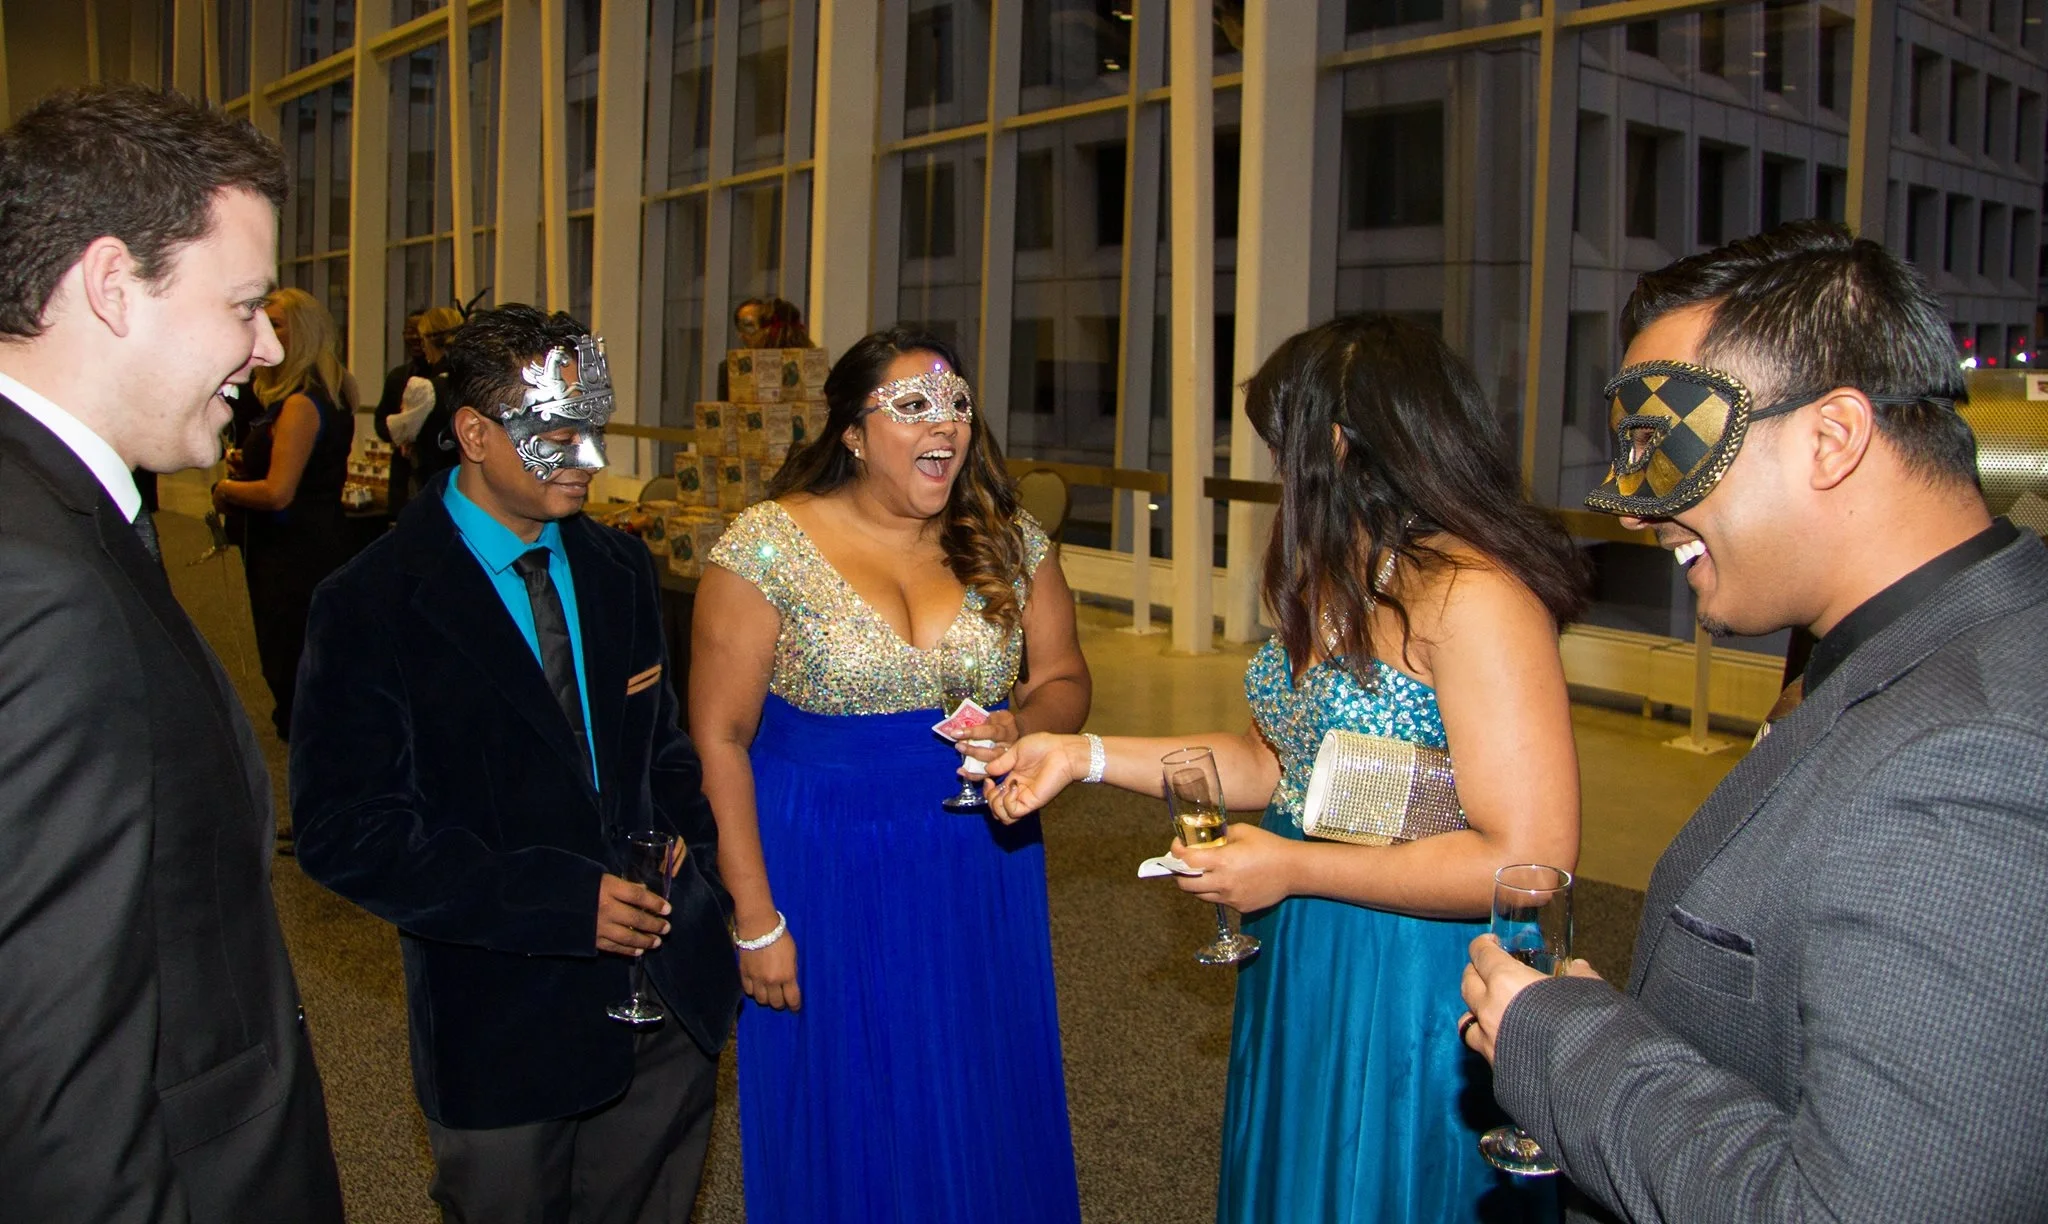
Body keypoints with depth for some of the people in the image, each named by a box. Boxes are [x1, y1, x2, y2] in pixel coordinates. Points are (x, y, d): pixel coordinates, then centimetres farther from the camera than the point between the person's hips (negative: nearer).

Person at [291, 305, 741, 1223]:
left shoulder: (622, 571, 7)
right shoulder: (369, 604, -12)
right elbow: (343, 830, -15)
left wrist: (685, 836, -5)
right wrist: (558, 901, -22)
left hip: (669, 1005, 5)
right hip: (503, 1021, -4)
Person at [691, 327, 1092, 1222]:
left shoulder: (1010, 543, 0)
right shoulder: (768, 547, -11)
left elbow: (1064, 682, 8)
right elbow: (719, 739, -10)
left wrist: (1023, 725, -16)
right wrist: (756, 920, -11)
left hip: (981, 870, 3)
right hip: (823, 872, -3)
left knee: (980, 1113, 17)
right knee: (847, 1125, 14)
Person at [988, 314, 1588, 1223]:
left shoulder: (1474, 597, -23)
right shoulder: (1334, 579, 6)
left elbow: (1526, 859, -26)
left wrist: (1289, 868, -19)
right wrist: (1086, 756, 4)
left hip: (1411, 987, -8)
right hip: (1296, 964, 9)